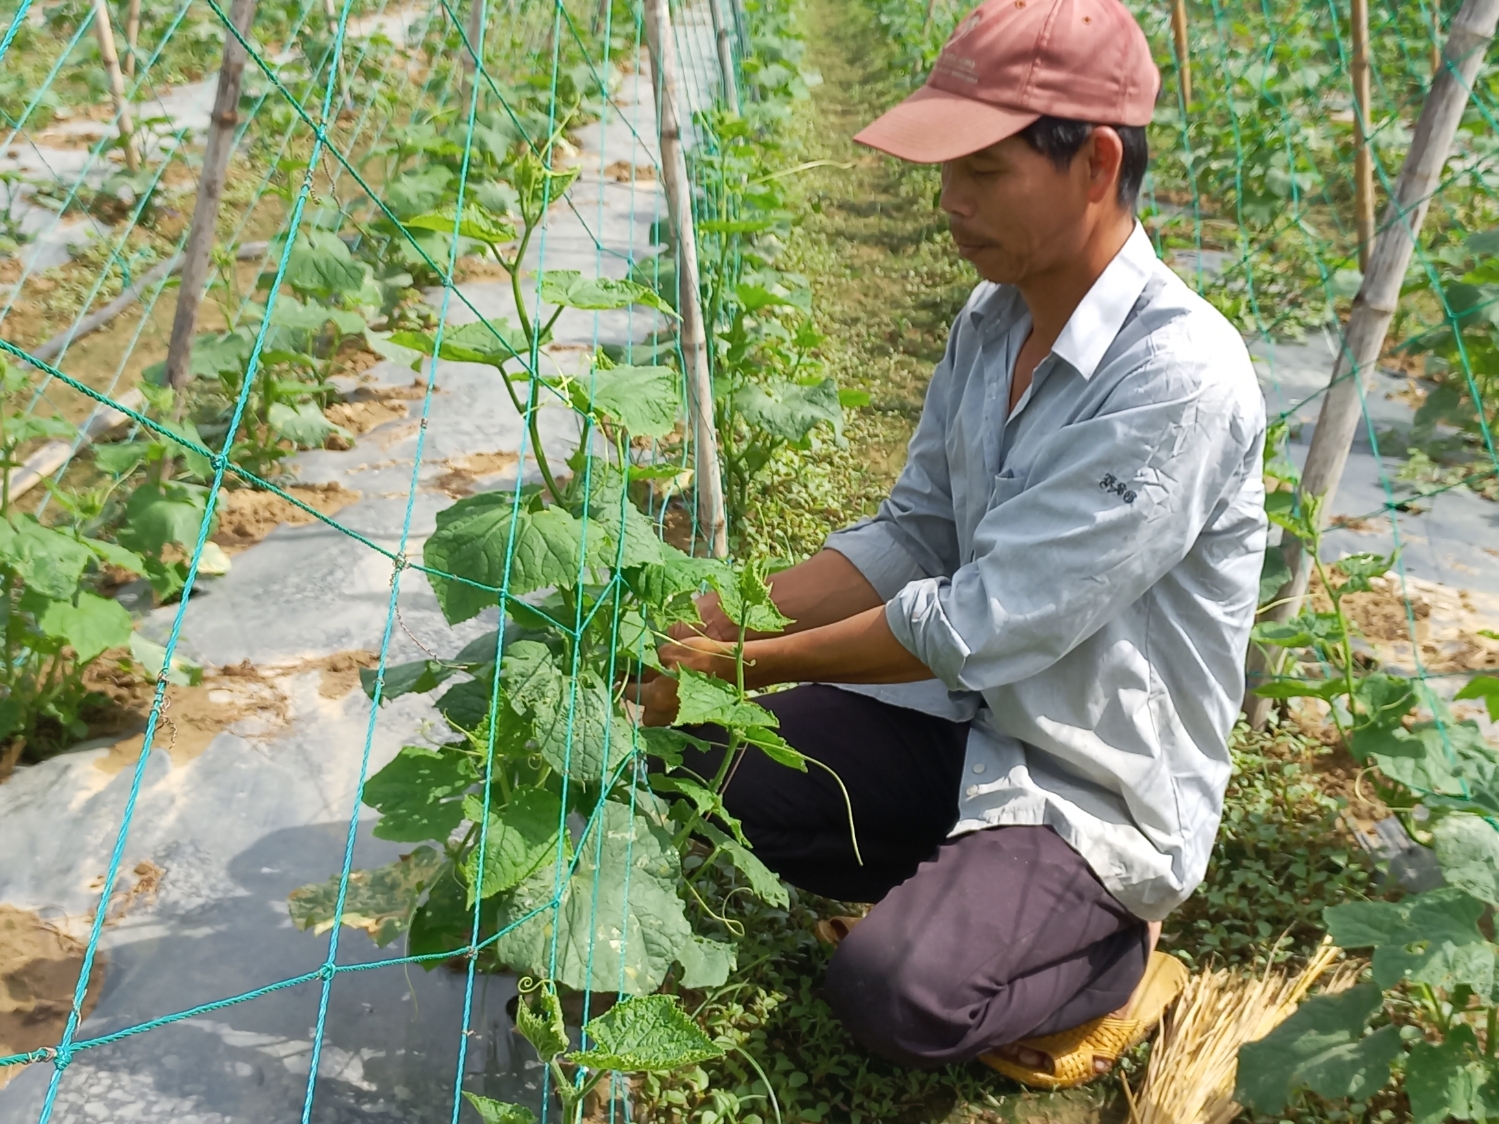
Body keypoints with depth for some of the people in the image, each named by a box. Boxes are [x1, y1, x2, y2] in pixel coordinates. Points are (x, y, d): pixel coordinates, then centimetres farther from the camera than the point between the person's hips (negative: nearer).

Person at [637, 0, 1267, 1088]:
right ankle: (964, 879, 11)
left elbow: (979, 626, -28)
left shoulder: (1181, 378, -28)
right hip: (968, 712, 7)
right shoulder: (991, 320, -2)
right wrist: (727, 615, -9)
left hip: (1101, 782, -7)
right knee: (717, 762, -5)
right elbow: (914, 538, 3)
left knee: (895, 992, -25)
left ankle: (1113, 945, 6)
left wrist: (746, 663, -20)